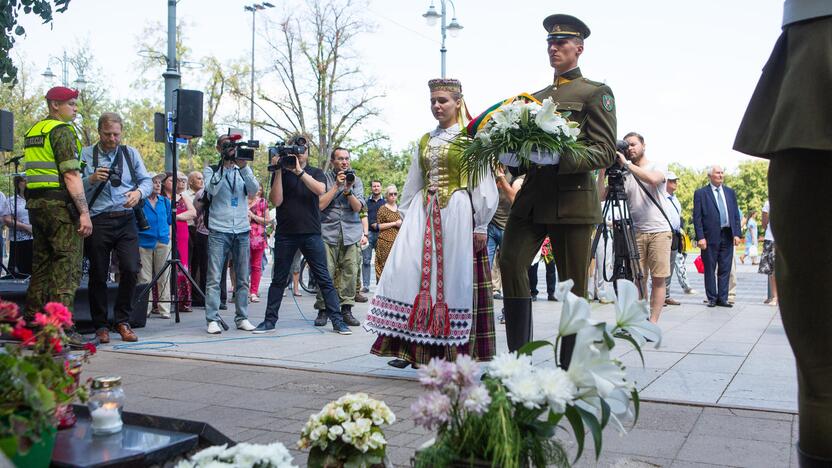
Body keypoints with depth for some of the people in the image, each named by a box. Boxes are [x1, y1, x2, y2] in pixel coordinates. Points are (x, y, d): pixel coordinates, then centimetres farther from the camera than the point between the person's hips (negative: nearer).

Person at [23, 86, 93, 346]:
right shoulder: (62, 131, -9)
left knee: (41, 264, 14)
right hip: (59, 203, -9)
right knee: (67, 266, -8)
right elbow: (71, 175, -17)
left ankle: (33, 322, 18)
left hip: (35, 203, 9)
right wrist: (84, 212, -18)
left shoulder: (32, 131, 19)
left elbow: (32, 172, 22)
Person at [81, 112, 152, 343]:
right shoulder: (85, 155, 6)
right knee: (98, 275, 3)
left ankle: (122, 321, 8)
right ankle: (100, 325, 16)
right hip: (97, 221, -1)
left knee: (131, 270, -8)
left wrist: (139, 191, -11)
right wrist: (92, 180, -17)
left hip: (126, 220, 2)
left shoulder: (131, 153, 13)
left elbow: (147, 180, 9)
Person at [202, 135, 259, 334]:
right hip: (218, 231, -3)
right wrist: (224, 165, -15)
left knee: (243, 279, 7)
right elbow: (212, 189, -13)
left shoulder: (243, 170, 14)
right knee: (214, 278, -6)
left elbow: (254, 189, -4)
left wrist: (243, 167, -16)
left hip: (242, 230, 3)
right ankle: (212, 320, -4)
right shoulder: (211, 170, 7)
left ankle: (242, 318, 14)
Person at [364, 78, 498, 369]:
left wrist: (481, 225, -10)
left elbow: (482, 183, -5)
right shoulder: (425, 141, 18)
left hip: (457, 213, -5)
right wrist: (408, 217, 16)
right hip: (424, 213, 5)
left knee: (452, 277, -4)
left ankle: (452, 350, 6)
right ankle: (411, 347, -1)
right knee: (412, 273, -5)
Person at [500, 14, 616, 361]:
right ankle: (519, 356, -4)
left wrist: (561, 159, -23)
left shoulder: (596, 93, 3)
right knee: (511, 263, -12)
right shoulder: (536, 96, 21)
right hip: (531, 197, 5)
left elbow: (606, 151, -7)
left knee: (573, 285, 2)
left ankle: (569, 368, 13)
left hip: (571, 199, -5)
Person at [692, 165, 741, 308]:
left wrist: (736, 233, 2)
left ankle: (722, 298, 13)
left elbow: (736, 215, 13)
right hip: (711, 237, -4)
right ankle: (712, 298, 11)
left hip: (728, 236, 4)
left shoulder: (730, 192, 14)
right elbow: (697, 217, -4)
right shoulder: (700, 193, 0)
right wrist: (700, 237, -12)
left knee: (725, 269, 6)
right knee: (710, 270, 3)